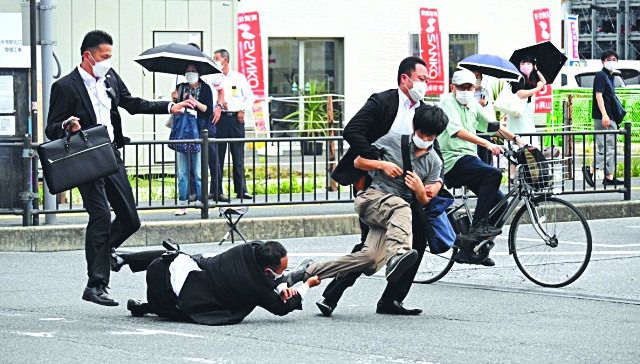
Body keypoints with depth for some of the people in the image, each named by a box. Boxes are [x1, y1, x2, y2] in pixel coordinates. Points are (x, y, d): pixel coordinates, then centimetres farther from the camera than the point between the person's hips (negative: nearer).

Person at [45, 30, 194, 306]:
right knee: (101, 215, -15)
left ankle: (99, 251, 31)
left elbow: (132, 104, 23)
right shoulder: (65, 87, -9)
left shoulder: (110, 78, 11)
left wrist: (170, 108, 18)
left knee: (130, 219, 7)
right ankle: (95, 285, -11)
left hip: (112, 156, 7)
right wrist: (68, 126, -30)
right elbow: (51, 130, -8)